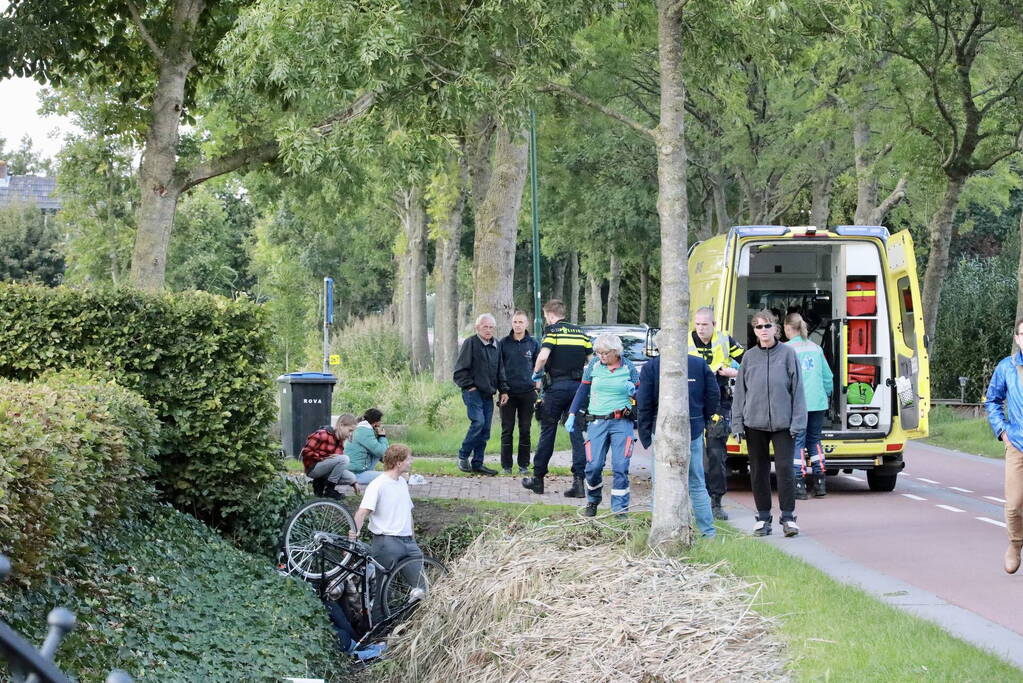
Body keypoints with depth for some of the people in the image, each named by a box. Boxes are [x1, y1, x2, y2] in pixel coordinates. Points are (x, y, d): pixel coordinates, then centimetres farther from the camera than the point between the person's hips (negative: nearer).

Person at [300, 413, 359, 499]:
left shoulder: (340, 440, 11)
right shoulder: (323, 435, -16)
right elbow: (305, 452, -18)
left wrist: (354, 482, 11)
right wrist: (323, 458, -24)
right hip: (312, 468, -8)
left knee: (351, 477, -10)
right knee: (344, 459, -25)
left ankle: (320, 483, 6)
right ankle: (329, 490, -15)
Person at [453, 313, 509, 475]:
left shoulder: (495, 345, 15)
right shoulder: (470, 343, -5)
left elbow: (500, 371, 22)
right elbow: (460, 369, -7)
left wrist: (503, 390, 13)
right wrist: (469, 386, -12)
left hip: (488, 394, 7)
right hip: (473, 392, -7)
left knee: (486, 429, 4)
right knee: (478, 422, -20)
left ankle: (477, 463, 10)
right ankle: (463, 456, -6)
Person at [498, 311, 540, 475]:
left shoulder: (533, 343, 4)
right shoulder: (503, 343, 3)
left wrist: (537, 387, 2)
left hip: (527, 392, 1)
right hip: (508, 392, 0)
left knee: (525, 430, 5)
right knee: (507, 430, 2)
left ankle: (524, 464, 12)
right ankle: (506, 465, 7)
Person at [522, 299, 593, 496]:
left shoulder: (552, 330, -5)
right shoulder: (580, 332, 12)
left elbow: (543, 356, -19)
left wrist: (536, 374, -3)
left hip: (556, 386, -4)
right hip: (578, 386, 4)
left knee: (547, 432, 7)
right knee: (577, 434, 3)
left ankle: (538, 478, 15)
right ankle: (579, 480, -6)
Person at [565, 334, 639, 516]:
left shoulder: (628, 367, 2)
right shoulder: (594, 365, 4)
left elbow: (640, 392, 11)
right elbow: (582, 391, 10)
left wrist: (632, 390, -13)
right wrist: (572, 415, 5)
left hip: (621, 422, -1)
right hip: (597, 422, 1)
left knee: (620, 467, -7)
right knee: (593, 466, -5)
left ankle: (620, 509, -3)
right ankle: (592, 502, 20)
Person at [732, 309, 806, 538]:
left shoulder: (787, 354, 0)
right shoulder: (749, 357, 6)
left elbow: (797, 389, -1)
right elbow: (740, 392, 9)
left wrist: (797, 422, -6)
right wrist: (737, 424, 3)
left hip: (782, 423, -3)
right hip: (755, 424, 3)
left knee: (785, 468, -7)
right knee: (758, 471, 7)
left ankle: (788, 517, 1)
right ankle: (763, 518, 16)